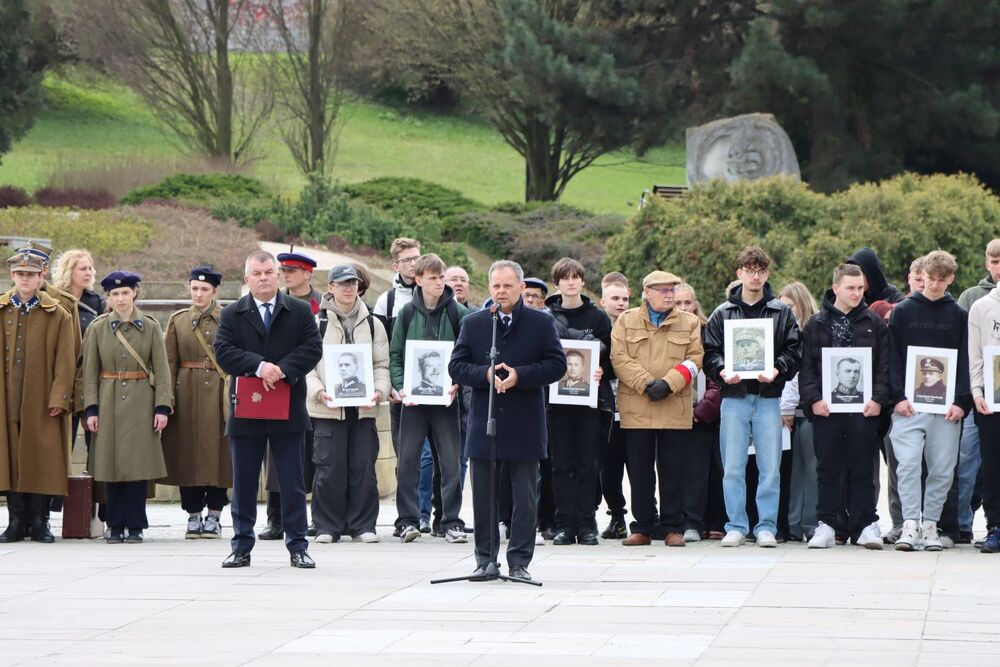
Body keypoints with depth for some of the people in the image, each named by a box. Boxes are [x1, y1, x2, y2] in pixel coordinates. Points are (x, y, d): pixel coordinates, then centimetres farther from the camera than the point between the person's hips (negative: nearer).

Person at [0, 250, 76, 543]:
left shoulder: (58, 315, 2)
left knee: (42, 461, 0)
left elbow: (65, 362, -1)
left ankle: (39, 523, 7)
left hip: (41, 402, -2)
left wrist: (59, 398, -9)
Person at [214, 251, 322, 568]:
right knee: (244, 482, 5)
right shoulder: (231, 315, 5)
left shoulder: (300, 311, 5)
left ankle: (297, 546, 7)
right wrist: (258, 366, -21)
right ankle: (241, 547, 12)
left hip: (288, 411, 0)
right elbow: (223, 351, -7)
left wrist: (283, 369, -18)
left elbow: (313, 348, -4)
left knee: (293, 482, 2)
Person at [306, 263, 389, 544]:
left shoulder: (372, 324, 13)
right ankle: (327, 526, 4)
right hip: (327, 407, -3)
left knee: (364, 467, 1)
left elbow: (382, 364, 13)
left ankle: (363, 525, 8)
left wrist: (380, 390, -5)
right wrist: (318, 391, -14)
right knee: (330, 468, -4)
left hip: (363, 407, 3)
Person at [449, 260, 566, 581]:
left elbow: (557, 365, -3)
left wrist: (520, 376, -16)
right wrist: (486, 375, -15)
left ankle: (519, 562, 7)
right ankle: (485, 560, 14)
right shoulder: (473, 324, 8)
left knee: (524, 499, 2)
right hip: (484, 422, 2)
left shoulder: (542, 323, 3)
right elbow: (456, 366, 3)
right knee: (484, 497, 6)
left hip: (525, 425, -2)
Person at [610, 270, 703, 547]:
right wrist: (646, 383, -13)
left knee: (672, 470, 1)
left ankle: (673, 528, 7)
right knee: (639, 470, 3)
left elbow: (694, 359, 1)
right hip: (635, 408, 0)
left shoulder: (689, 323, 10)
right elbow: (619, 358, -2)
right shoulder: (626, 321, 8)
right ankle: (643, 527, 10)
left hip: (675, 408, 0)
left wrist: (668, 384, -13)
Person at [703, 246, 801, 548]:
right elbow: (710, 352, 6)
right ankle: (736, 526, 8)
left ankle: (766, 526, 7)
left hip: (768, 399, 0)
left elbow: (793, 352, 3)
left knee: (770, 467, 0)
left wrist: (776, 370, -15)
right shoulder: (722, 314, 10)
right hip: (734, 398, 0)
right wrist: (722, 372, -13)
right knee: (733, 468, 0)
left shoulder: (782, 313, 9)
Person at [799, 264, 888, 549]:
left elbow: (885, 366, 5)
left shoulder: (875, 324, 8)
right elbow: (806, 366, 4)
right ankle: (826, 525, 8)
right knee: (828, 469, 4)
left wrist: (879, 398, -6)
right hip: (825, 408, 0)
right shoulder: (816, 325, 7)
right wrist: (813, 398, -8)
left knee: (862, 469, 3)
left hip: (864, 408, 0)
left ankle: (866, 525, 6)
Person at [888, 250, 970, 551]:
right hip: (908, 404, -1)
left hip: (947, 406, 1)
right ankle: (910, 524, -12)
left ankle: (930, 525, 10)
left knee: (942, 469, 2)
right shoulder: (902, 312, 7)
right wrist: (898, 396, -8)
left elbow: (965, 361, 7)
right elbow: (892, 357, 3)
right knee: (908, 463, -12)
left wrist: (961, 401, -4)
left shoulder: (959, 316, 9)